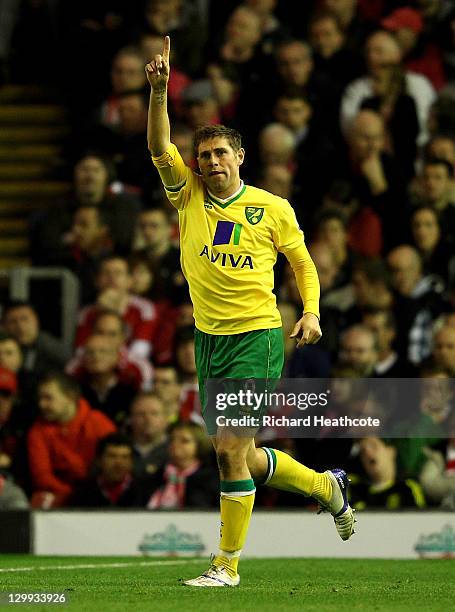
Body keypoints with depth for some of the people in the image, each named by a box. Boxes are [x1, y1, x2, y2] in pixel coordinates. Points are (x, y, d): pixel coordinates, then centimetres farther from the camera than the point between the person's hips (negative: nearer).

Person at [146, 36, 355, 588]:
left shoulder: (273, 209, 0)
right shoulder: (188, 197, 5)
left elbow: (304, 264, 10)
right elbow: (159, 148, -9)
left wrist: (310, 313, -5)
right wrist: (159, 90, -21)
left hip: (256, 337, -5)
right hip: (208, 337, 5)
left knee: (231, 450, -12)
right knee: (240, 457, 12)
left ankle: (227, 564, -1)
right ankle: (326, 487, 37)